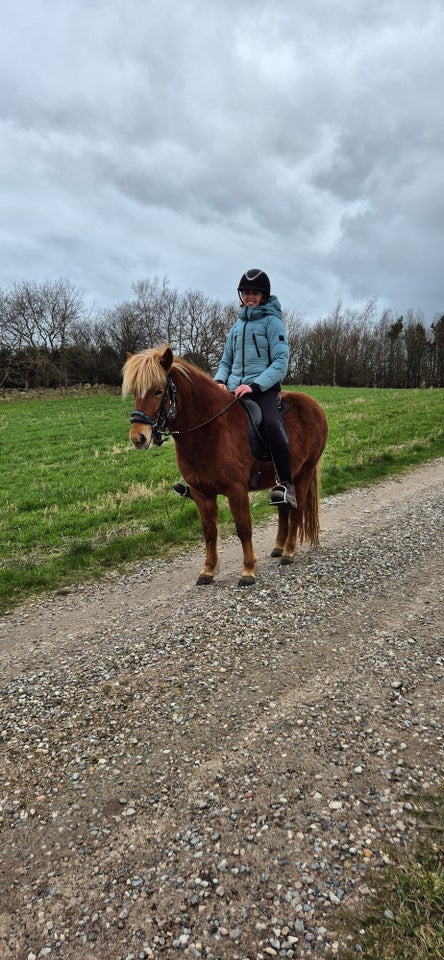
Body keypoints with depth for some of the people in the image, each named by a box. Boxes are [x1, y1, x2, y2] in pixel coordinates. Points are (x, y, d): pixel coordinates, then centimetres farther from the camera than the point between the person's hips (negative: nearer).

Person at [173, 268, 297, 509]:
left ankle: (285, 485, -31)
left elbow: (281, 362, -9)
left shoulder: (272, 321, 1)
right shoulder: (237, 325, 19)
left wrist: (254, 385, -20)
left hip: (264, 389, -7)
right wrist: (219, 381, 0)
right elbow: (226, 361, 23)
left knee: (272, 424, -34)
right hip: (233, 390, 7)